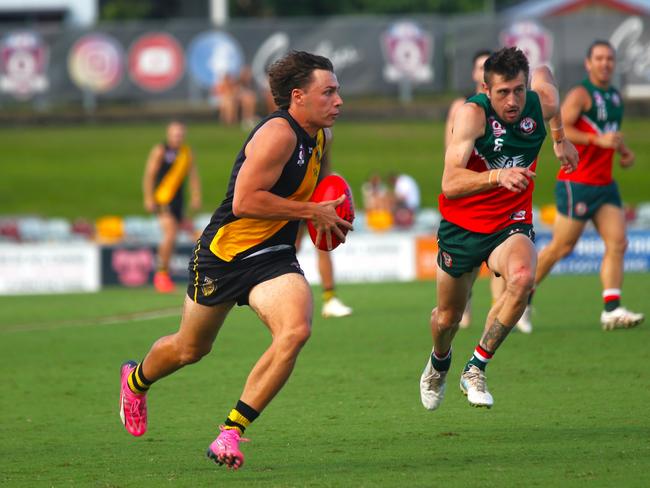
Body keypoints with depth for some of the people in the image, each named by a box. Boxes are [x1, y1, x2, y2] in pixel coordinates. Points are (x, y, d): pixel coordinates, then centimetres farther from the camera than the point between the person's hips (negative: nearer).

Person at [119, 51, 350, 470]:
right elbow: (244, 201, -29)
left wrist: (327, 214, 10)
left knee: (295, 330, -23)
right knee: (191, 348, 14)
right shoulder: (277, 134, -22)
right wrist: (310, 211, -22)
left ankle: (231, 432, -16)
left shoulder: (321, 137, 5)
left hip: (275, 258, 6)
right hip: (224, 253, -6)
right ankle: (136, 380, 50)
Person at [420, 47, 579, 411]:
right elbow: (450, 184, -36)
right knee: (448, 317, 13)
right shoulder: (473, 114, -25)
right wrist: (497, 176, -52)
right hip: (462, 226, -2)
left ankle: (476, 369, -17)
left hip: (511, 224, 2)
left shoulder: (542, 104, -12)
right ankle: (439, 363, 51)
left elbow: (544, 74, 17)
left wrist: (560, 138, 23)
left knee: (523, 277, -32)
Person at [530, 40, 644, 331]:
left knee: (617, 243, -6)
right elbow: (559, 129, -23)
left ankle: (612, 311, -10)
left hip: (605, 185, 7)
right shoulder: (580, 94, -9)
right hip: (577, 183, -7)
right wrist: (599, 140, -27)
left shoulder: (615, 96, 16)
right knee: (562, 247, -1)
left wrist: (624, 151, 14)